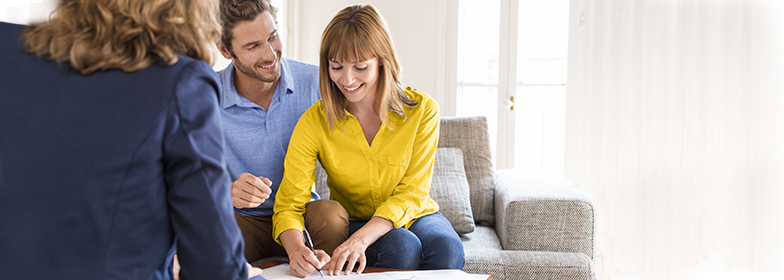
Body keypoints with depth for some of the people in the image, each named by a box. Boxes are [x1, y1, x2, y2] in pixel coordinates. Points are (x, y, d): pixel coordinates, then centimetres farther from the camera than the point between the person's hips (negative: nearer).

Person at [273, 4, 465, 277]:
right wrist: (297, 249, -41)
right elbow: (289, 205, -17)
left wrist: (361, 239, -35)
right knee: (402, 247, -34)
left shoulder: (422, 110, -13)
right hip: (350, 222, -1)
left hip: (414, 215, 1)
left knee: (447, 250, -33)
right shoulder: (314, 122, -14)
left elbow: (412, 193, -17)